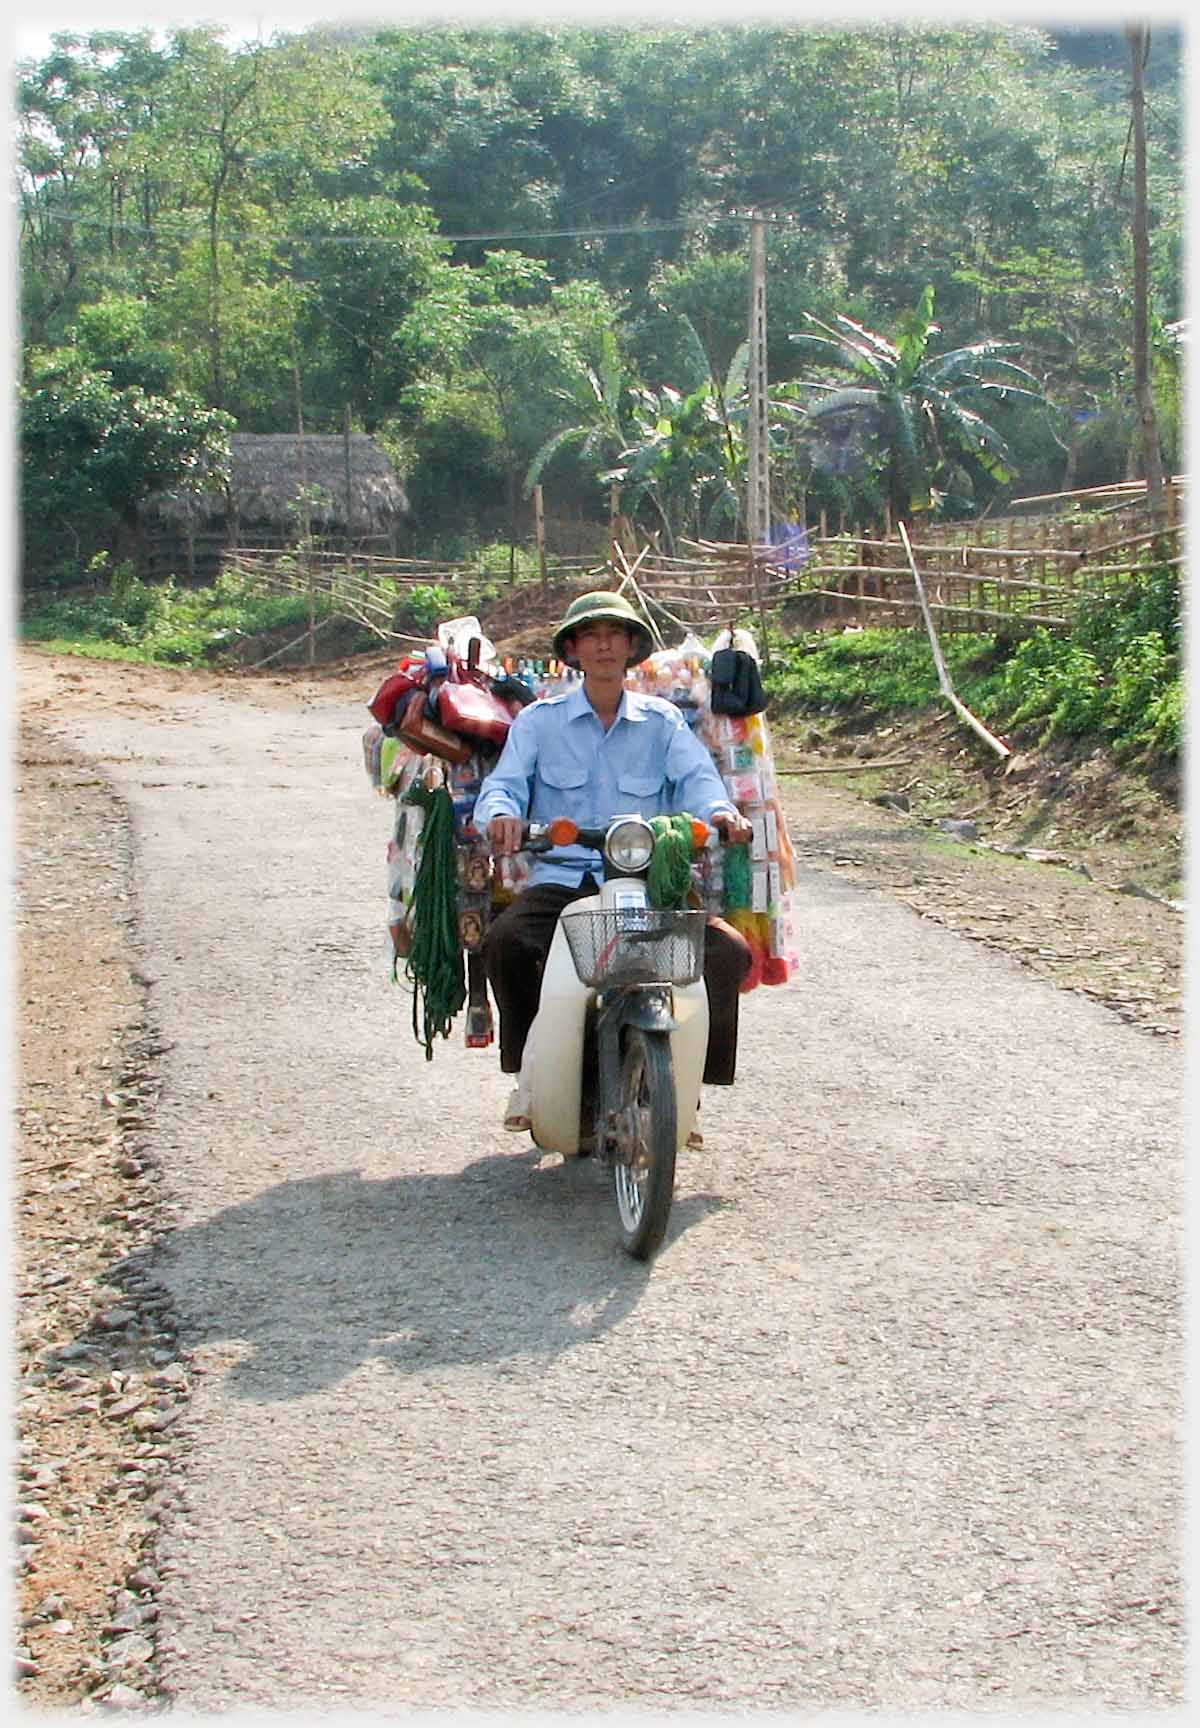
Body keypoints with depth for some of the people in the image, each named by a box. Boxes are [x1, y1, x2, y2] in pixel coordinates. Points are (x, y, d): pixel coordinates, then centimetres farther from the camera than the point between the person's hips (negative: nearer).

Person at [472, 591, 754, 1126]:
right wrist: (501, 814, -26)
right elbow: (504, 783, 0)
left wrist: (719, 812, -26)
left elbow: (695, 776, -1)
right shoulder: (539, 720, 13)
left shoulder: (662, 720, 14)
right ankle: (531, 1070, -10)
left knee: (729, 951, -22)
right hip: (561, 880, -1)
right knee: (505, 941, -31)